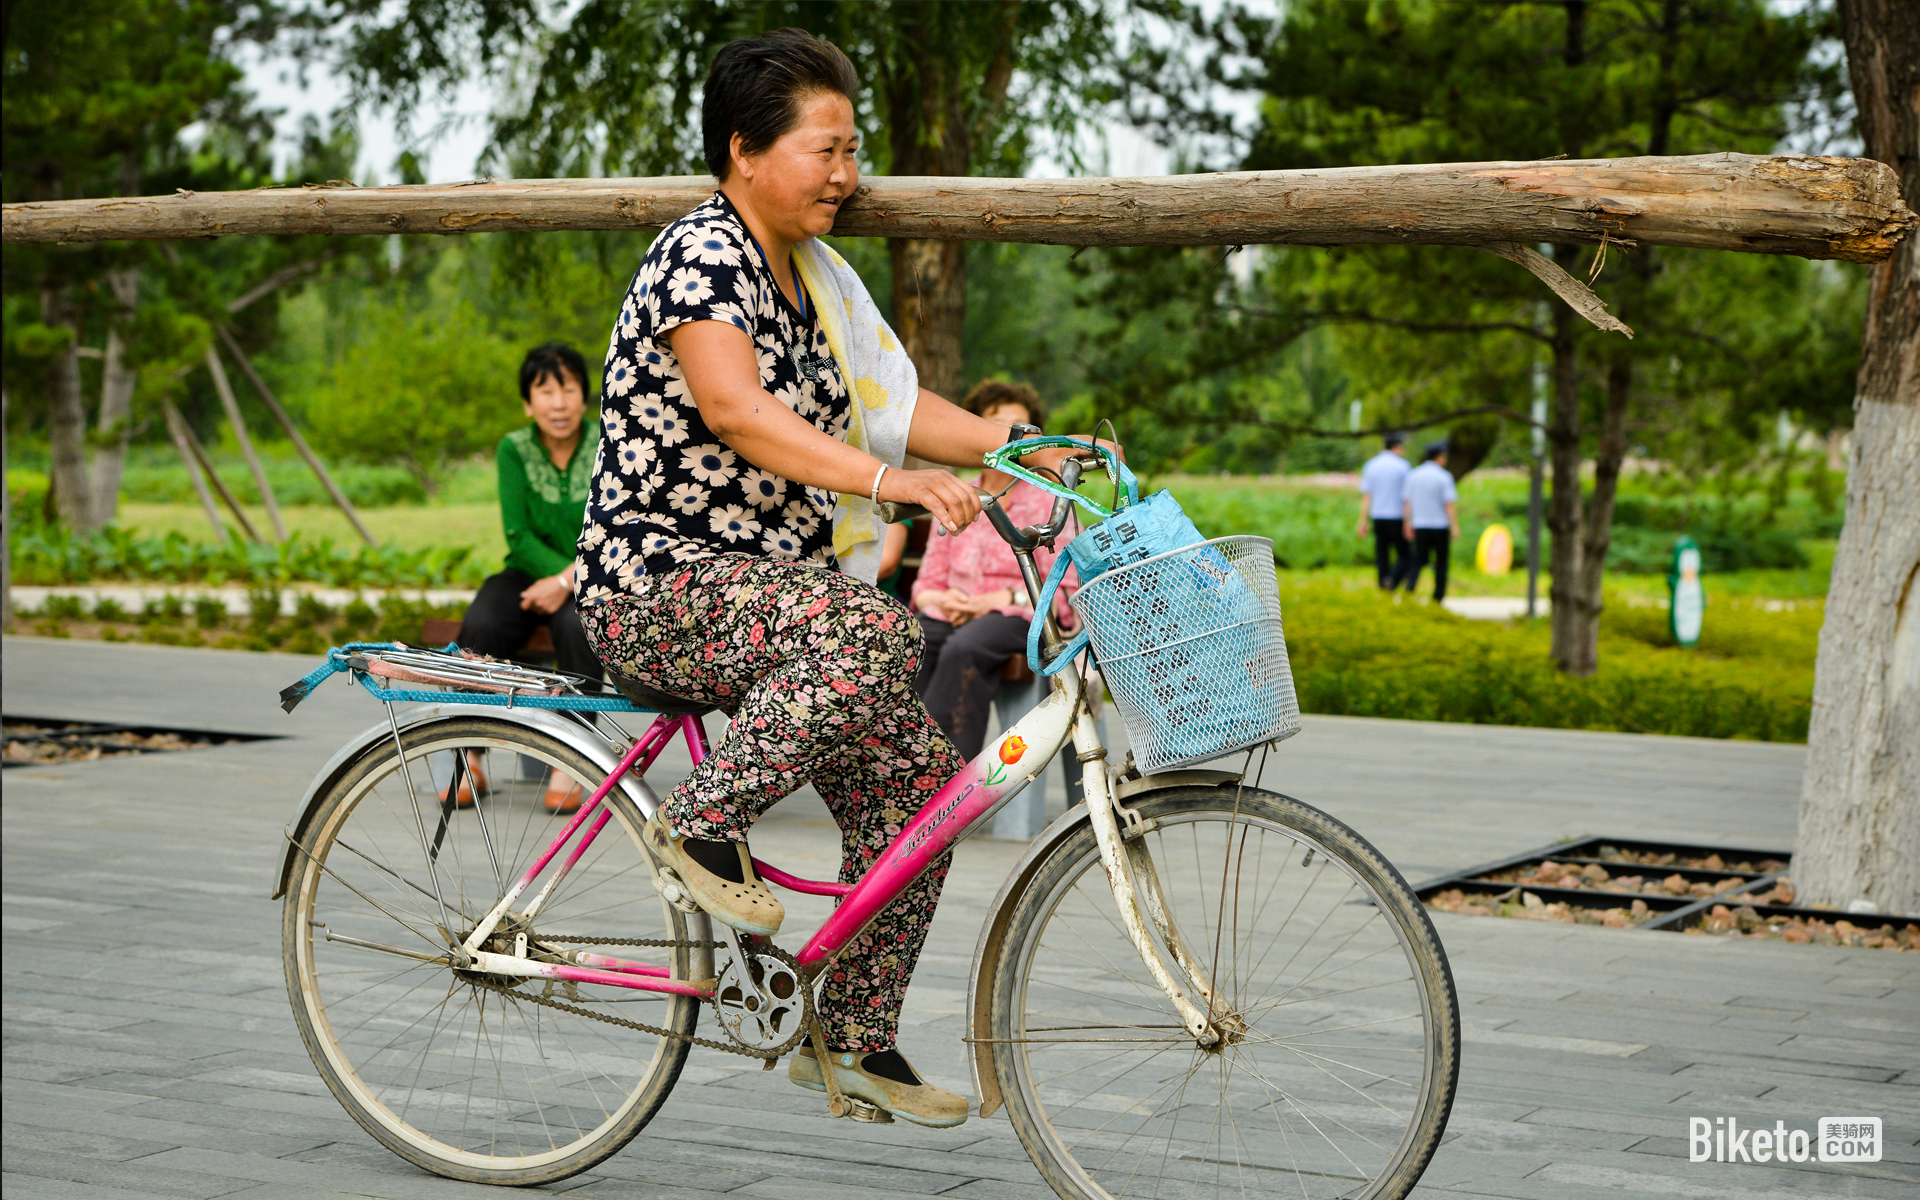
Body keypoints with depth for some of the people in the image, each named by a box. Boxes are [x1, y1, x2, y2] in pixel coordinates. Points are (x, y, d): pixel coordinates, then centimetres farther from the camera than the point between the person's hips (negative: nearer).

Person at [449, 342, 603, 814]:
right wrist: (566, 575, -21)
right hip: (530, 574, 2)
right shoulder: (514, 450, -3)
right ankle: (470, 761, -19)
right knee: (480, 625, -29)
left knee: (578, 622, -36)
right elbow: (519, 536, -9)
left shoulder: (608, 445, -6)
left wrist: (568, 581, -23)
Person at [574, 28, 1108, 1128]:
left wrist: (1030, 447, 0)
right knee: (877, 631, -33)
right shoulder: (701, 258, -15)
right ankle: (702, 823, -17)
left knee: (917, 774, 1)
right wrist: (896, 482, -40)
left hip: (764, 591, 9)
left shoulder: (808, 274, 14)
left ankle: (856, 1040, 13)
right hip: (660, 590, -9)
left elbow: (892, 404, 13)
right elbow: (741, 414, -30)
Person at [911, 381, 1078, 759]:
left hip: (1017, 618, -4)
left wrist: (1001, 599, -14)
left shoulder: (1048, 503, 7)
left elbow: (1064, 592, -1)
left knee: (963, 649, -38)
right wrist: (943, 600, -7)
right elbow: (926, 583, 18)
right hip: (952, 616, 4)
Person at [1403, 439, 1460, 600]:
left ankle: (1410, 587, -14)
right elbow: (1449, 504, -12)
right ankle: (1438, 596, 9)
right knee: (1441, 562, 8)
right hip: (1440, 525, -3)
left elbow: (1408, 502, 5)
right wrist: (1455, 526, -10)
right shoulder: (1443, 476, -9)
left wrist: (1408, 525, 10)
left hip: (1420, 526, 4)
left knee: (1418, 560, 8)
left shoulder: (1413, 475, 5)